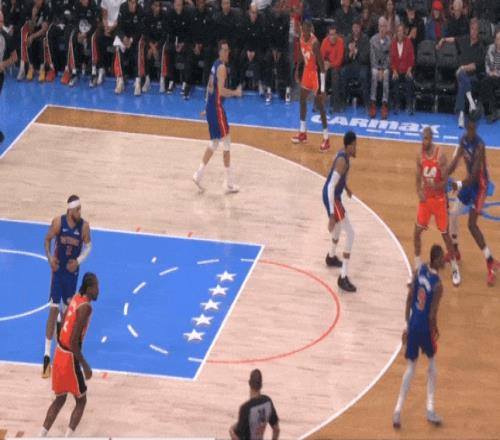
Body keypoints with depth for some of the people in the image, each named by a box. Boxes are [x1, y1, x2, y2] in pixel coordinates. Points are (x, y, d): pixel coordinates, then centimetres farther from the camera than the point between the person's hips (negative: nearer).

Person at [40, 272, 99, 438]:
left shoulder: (76, 298, 5)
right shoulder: (85, 307, -22)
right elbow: (73, 341, -25)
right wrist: (85, 366, -17)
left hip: (60, 353, 8)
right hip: (69, 358, -8)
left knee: (60, 399, 21)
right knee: (81, 400, 8)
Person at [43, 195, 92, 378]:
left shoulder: (84, 226, -13)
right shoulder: (58, 222, -16)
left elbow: (88, 246, 2)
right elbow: (48, 239, -1)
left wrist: (78, 261, -13)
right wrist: (49, 257, -16)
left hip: (72, 271, 2)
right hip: (58, 269, -2)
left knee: (67, 310, 13)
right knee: (54, 309, -7)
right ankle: (47, 355, -6)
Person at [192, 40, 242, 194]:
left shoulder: (216, 65, 14)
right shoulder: (222, 67, -16)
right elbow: (221, 91, -25)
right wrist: (235, 93, -12)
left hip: (211, 106, 10)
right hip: (217, 107, -10)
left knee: (214, 143, 19)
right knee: (227, 144, -3)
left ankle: (199, 174, 18)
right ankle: (229, 184, -1)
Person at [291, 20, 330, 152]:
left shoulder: (314, 42, -28)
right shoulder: (302, 38, -5)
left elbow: (321, 65, -26)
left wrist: (322, 87, -26)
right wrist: (297, 69, 18)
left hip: (315, 73, -8)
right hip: (307, 71, 8)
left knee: (319, 104, -5)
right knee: (302, 100, 18)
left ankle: (326, 139, 1)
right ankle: (302, 133, 33)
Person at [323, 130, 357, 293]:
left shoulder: (343, 155, 3)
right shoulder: (342, 161, -28)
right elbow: (331, 188, -31)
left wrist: (346, 188, 42)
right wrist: (331, 215, -33)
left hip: (333, 196, 10)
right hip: (332, 197, -10)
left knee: (339, 225, 36)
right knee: (350, 234, -11)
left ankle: (331, 257, 59)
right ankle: (343, 278, -11)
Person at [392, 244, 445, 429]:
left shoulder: (419, 271, -2)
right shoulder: (437, 285, -19)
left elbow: (409, 299, 3)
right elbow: (432, 315, -19)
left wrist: (407, 325, 11)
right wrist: (435, 331, 2)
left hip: (413, 325, 5)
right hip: (426, 328, -5)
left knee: (411, 367, 15)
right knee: (432, 362, 20)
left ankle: (398, 410, 4)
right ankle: (430, 409, 20)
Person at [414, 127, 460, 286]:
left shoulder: (440, 155, -18)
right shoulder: (420, 156, -3)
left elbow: (445, 181, -16)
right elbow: (418, 179, 4)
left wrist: (435, 186, -36)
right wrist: (420, 192, -15)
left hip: (439, 199, -4)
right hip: (425, 199, 4)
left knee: (445, 234, 2)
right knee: (417, 232, 3)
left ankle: (455, 269, 16)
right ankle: (418, 267, 18)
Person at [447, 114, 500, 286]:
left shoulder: (479, 146, -29)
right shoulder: (464, 140, -4)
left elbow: (474, 175, -33)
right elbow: (455, 162, 0)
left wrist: (458, 184, -40)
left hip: (479, 184, -8)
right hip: (469, 182, 8)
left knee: (472, 225, -15)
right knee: (452, 215, 15)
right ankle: (455, 251, 38)